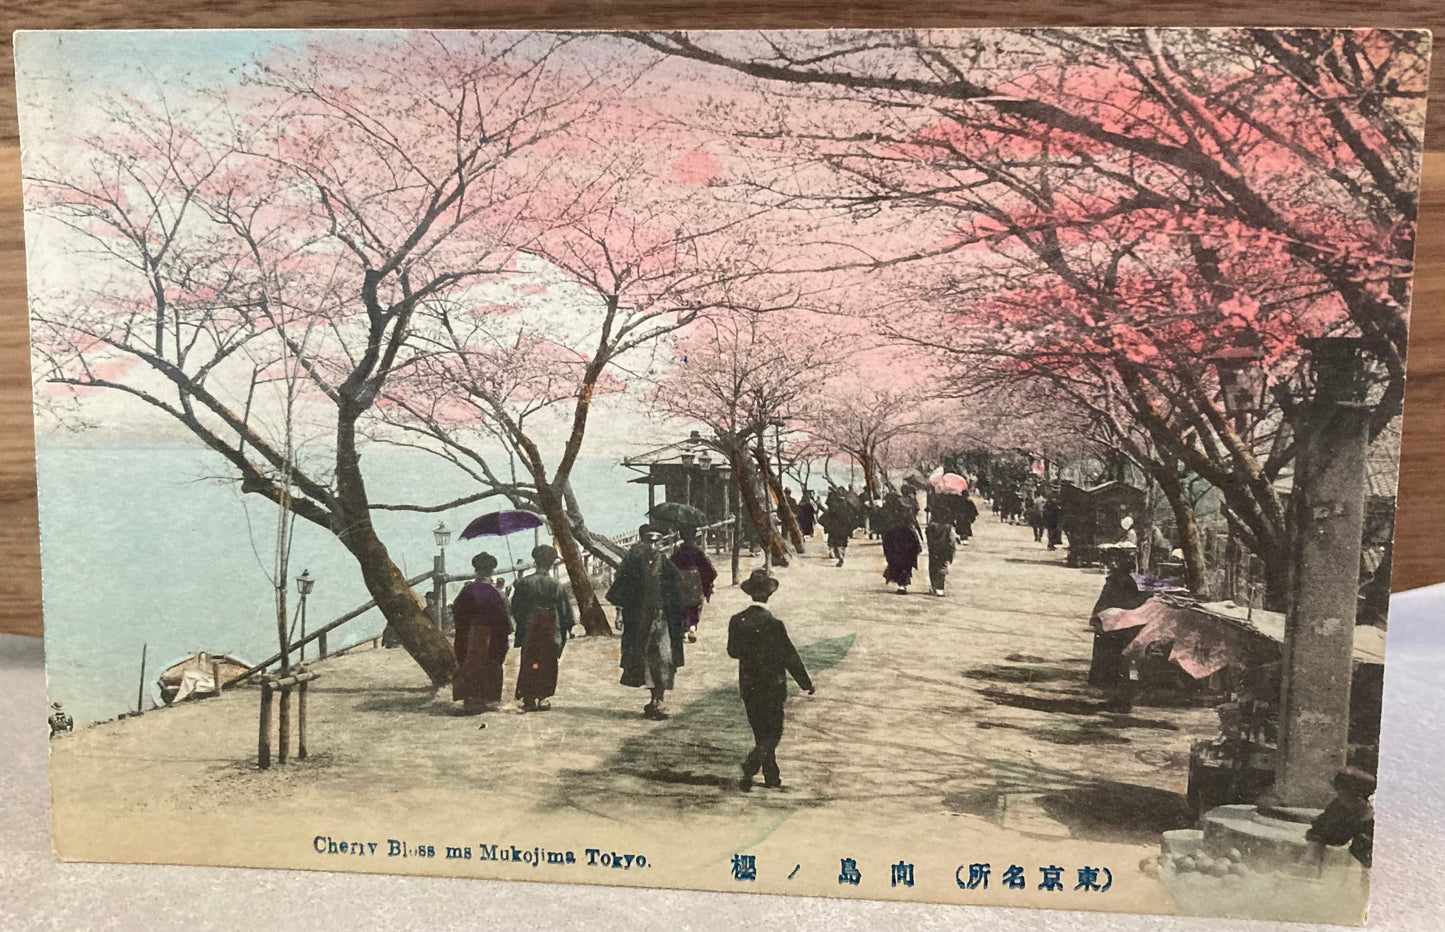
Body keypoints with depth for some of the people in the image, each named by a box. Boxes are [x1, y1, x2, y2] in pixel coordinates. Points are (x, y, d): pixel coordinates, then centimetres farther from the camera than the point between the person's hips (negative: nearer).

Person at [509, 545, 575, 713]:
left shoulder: (524, 583, -5)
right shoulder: (557, 585, -5)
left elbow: (515, 609, 1)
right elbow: (565, 610, 0)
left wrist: (521, 624, 15)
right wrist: (569, 627, 11)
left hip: (530, 630, 0)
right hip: (551, 632, 0)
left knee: (529, 663, 8)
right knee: (547, 664, 9)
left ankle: (529, 698, 5)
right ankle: (542, 697, 8)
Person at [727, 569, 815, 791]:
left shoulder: (736, 621, -8)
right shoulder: (774, 624, -20)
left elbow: (733, 651, 5)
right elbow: (791, 657, -14)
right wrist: (806, 684, -3)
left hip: (748, 687, 5)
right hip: (772, 687, -4)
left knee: (761, 733, 17)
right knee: (774, 733, 9)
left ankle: (772, 777, 26)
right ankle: (750, 765, -12)